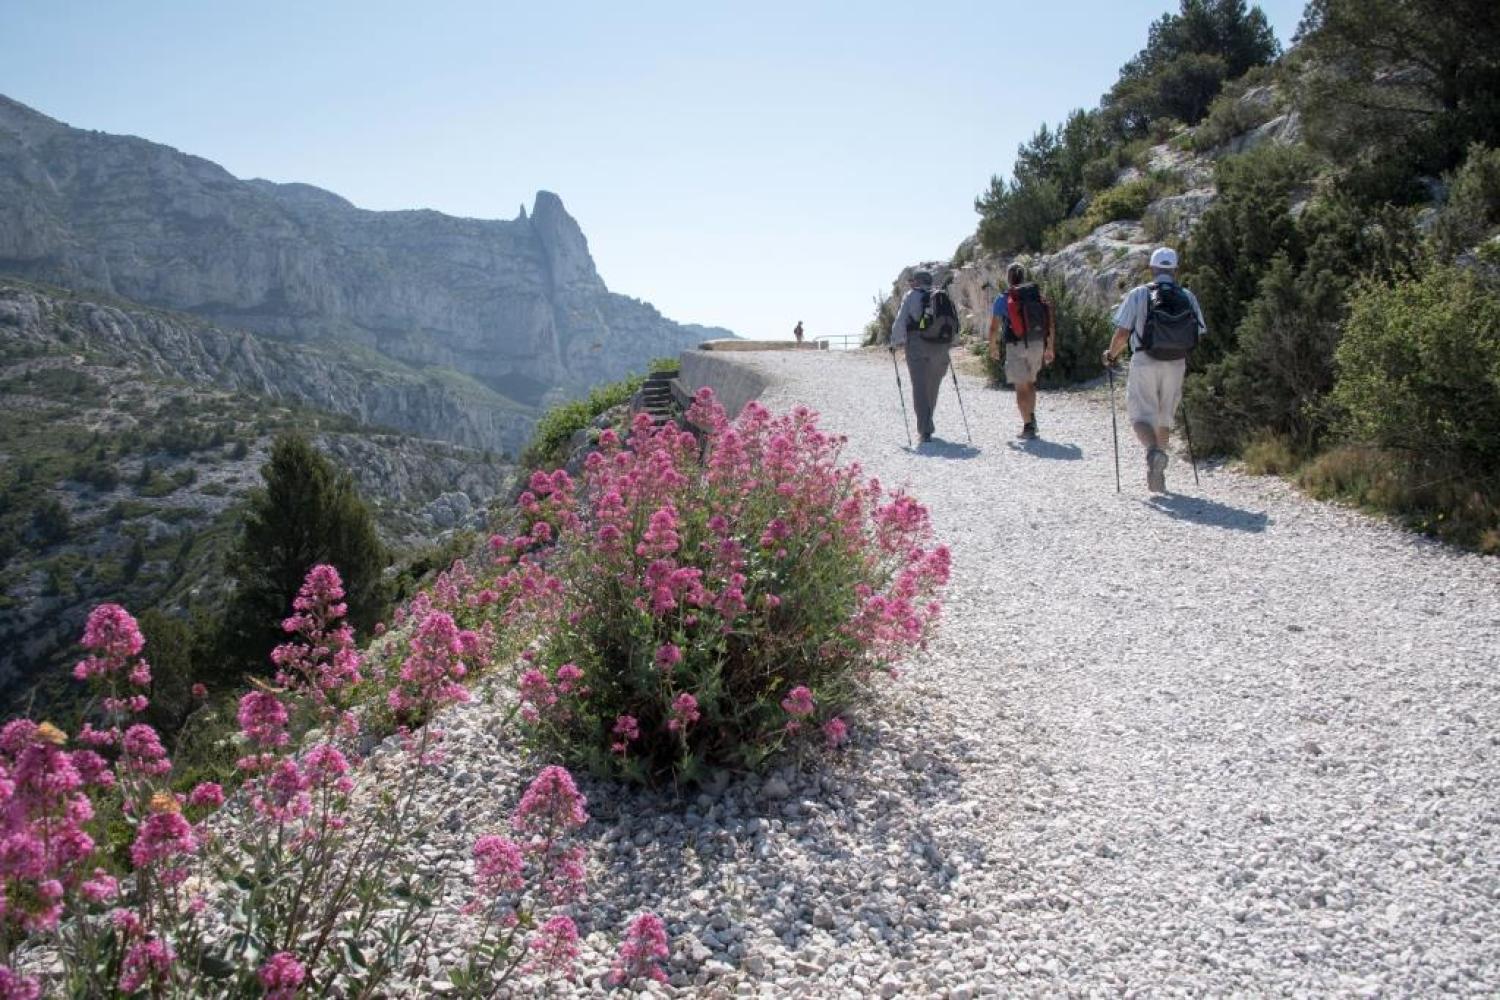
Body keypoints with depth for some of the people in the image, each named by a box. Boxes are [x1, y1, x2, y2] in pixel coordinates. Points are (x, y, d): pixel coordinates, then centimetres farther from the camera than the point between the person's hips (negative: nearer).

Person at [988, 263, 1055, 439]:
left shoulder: (1002, 298, -4)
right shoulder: (1038, 295, 6)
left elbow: (994, 327, -2)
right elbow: (1051, 324, 6)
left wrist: (993, 348, 12)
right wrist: (1050, 348, 13)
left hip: (1016, 346, -4)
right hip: (1037, 344, 4)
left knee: (1021, 387, 0)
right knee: (1030, 382, 23)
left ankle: (1028, 426, -3)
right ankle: (1032, 417, 18)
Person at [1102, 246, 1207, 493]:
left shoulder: (1138, 294, -5)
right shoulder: (1188, 297, 4)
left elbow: (1122, 333, -8)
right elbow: (1198, 334, 6)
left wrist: (1111, 355, 10)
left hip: (1145, 364, -3)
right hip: (1176, 365, 3)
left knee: (1142, 414, 2)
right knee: (1165, 418, 15)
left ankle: (1154, 451, -28)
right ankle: (1157, 475, 20)